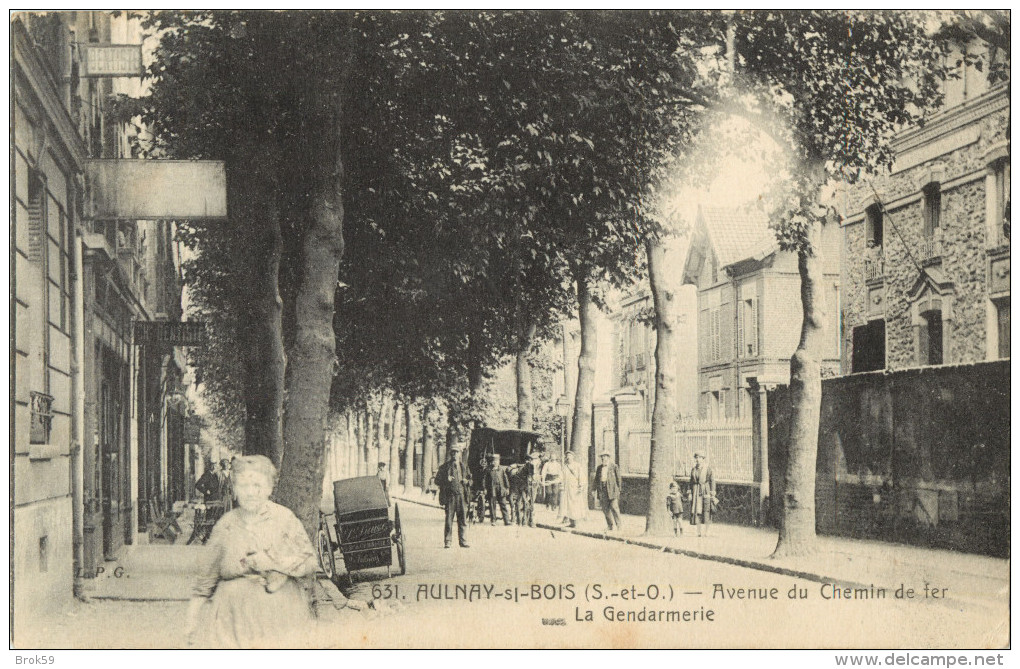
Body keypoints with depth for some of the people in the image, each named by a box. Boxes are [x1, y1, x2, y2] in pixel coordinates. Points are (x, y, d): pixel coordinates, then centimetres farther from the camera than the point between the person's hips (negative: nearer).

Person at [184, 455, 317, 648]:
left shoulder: (284, 518, 3)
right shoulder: (225, 526, 7)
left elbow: (311, 563, 2)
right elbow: (208, 577, 13)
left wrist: (273, 562, -9)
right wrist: (193, 618, 10)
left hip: (281, 618, -1)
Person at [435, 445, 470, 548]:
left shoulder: (463, 466, 13)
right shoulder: (445, 466, 4)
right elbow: (437, 480, 4)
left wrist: (466, 481, 0)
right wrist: (446, 480, -13)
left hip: (461, 496, 3)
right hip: (450, 496, -2)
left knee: (463, 519, 1)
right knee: (449, 519, -2)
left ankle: (463, 541, 7)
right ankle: (447, 542, 6)